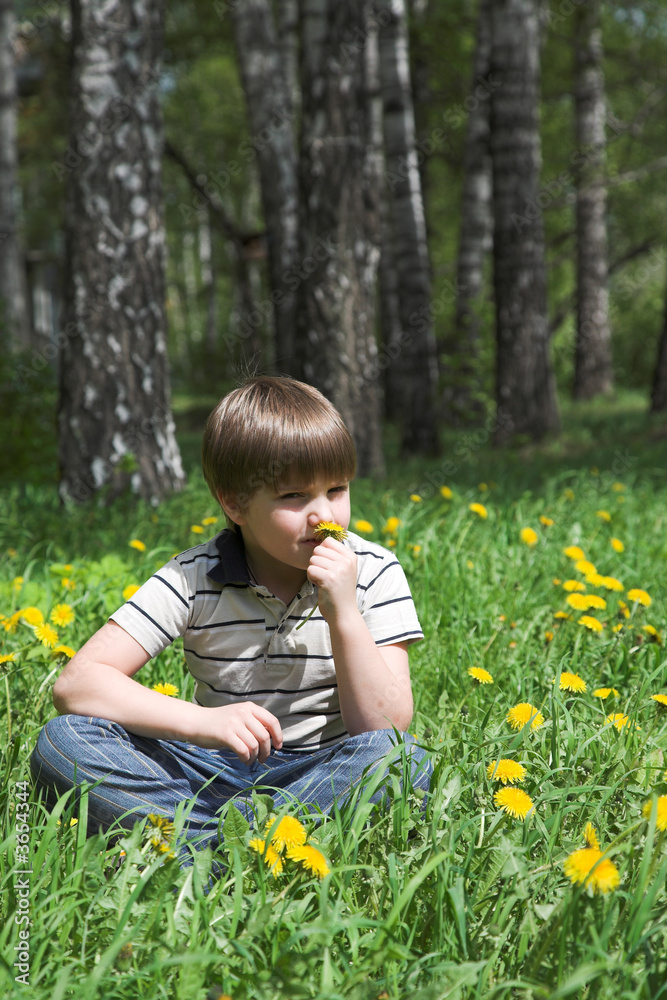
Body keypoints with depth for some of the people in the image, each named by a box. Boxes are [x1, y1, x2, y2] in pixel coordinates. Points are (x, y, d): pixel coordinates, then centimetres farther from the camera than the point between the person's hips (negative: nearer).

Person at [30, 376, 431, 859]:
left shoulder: (375, 575, -5)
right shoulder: (194, 579, -6)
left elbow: (387, 729, -11)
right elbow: (76, 684, -15)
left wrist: (343, 614, -23)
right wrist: (204, 721, -28)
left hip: (323, 775, 0)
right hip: (217, 771, 1)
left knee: (406, 760, -34)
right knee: (62, 741, -20)